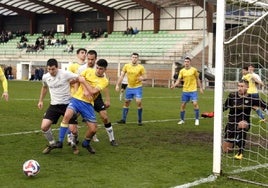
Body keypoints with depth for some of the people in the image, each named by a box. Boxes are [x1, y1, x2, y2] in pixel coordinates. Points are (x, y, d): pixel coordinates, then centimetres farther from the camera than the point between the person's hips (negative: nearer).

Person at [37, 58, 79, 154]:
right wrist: (41, 101, 22)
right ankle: (52, 144, 16)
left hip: (67, 104, -4)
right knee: (44, 126, -11)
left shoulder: (65, 74, -16)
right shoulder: (45, 77, 1)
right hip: (54, 105, 4)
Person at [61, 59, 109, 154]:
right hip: (76, 99, -1)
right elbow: (79, 79, -3)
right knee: (67, 115, -30)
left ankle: (86, 143, 33)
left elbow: (93, 91, -13)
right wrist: (85, 90, -14)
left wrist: (84, 81, -10)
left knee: (93, 129, -1)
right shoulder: (88, 71, 6)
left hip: (88, 104, 1)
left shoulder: (104, 81, -1)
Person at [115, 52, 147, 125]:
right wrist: (117, 85, -7)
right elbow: (121, 76, -1)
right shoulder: (126, 66, -2)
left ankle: (140, 120, -2)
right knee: (126, 103, 10)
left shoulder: (141, 67, -9)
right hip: (129, 87, 4)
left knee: (138, 102, -16)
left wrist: (142, 78, -28)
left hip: (138, 87, -3)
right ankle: (123, 119, 22)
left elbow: (145, 77, -4)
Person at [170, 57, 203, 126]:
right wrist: (174, 85, -21)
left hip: (193, 90, -3)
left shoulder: (194, 70, -2)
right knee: (183, 105, 5)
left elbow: (197, 79, 8)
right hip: (185, 91, 3)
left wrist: (200, 88, 7)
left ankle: (197, 119, -4)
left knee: (195, 103, -17)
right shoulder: (182, 71, 2)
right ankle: (182, 120, 20)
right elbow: (178, 80, -1)